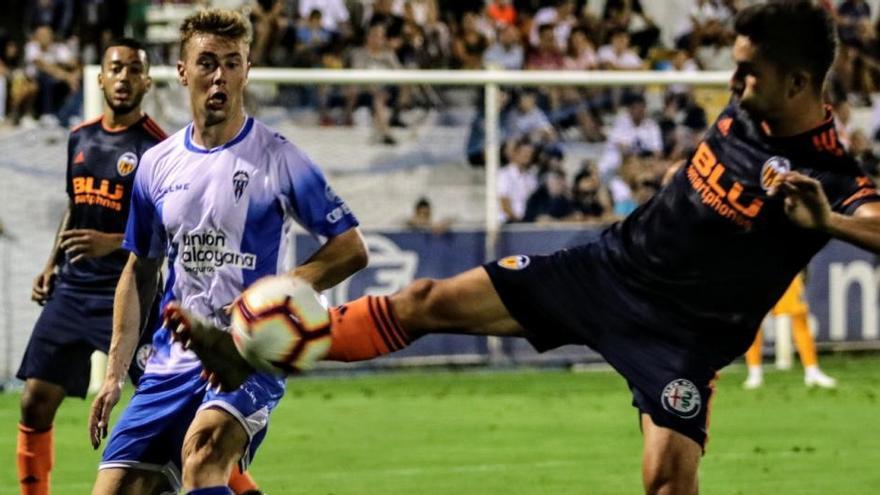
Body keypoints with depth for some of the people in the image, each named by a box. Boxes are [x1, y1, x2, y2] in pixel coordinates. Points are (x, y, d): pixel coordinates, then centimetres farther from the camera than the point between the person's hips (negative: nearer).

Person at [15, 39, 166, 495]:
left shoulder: (157, 148, -10)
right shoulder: (80, 138, 11)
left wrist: (111, 243, -23)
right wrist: (52, 265, 15)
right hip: (73, 288, 6)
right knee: (36, 401, 2)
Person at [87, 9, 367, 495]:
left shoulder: (277, 159, -4)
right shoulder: (156, 165, 9)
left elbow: (351, 249, -3)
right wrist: (114, 373, 12)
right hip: (173, 360, 5)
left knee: (202, 451, -34)